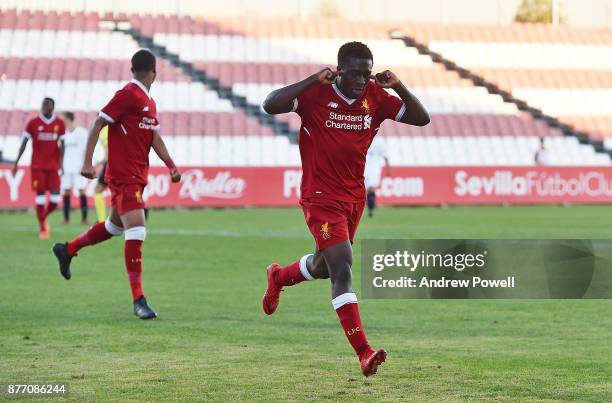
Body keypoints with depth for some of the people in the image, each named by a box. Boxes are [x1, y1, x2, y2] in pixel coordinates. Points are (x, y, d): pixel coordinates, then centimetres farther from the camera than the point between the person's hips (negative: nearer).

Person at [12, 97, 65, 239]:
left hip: (53, 166, 2)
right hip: (37, 166, -2)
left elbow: (61, 145, 8)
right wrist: (16, 162, -1)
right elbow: (24, 143, 2)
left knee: (55, 198, -5)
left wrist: (61, 162, -2)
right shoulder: (33, 123, -1)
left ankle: (44, 217, 25)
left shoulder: (60, 124, 4)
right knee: (40, 194, -6)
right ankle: (42, 228, 4)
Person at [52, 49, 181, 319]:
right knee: (136, 229, -16)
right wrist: (87, 162, -18)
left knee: (114, 226, 23)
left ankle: (67, 250, 44)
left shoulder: (149, 102, 14)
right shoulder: (127, 95, -12)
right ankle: (138, 299, -17)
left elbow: (155, 139, 15)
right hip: (123, 176, -10)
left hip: (137, 177, 10)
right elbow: (97, 125, -13)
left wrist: (171, 165, 1)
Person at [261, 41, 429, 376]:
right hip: (321, 198, -7)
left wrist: (398, 87, -13)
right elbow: (270, 105, -27)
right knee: (342, 267, -18)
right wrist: (314, 81, -30)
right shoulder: (317, 94, -14)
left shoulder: (376, 97, 0)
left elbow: (421, 119, 1)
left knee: (323, 267, 23)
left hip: (355, 197, 7)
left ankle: (278, 277, 57)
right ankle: (364, 353, -23)